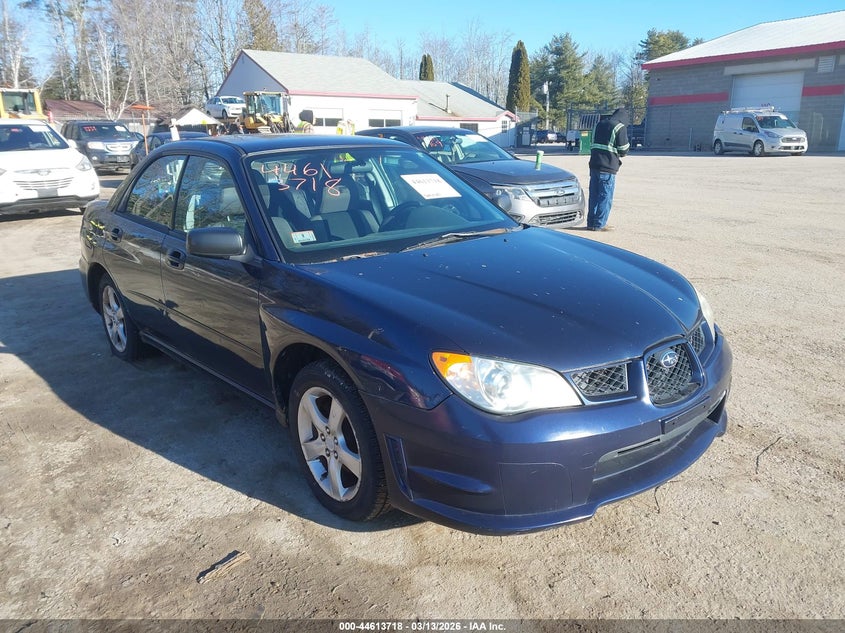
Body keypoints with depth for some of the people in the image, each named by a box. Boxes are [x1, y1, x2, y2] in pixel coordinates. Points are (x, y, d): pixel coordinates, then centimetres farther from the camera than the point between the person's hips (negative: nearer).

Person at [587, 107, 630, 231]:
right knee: (605, 196, -1)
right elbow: (623, 150, -5)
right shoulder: (620, 128, -6)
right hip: (608, 167, -7)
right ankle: (599, 224, -1)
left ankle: (591, 222, 15)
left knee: (594, 195, 11)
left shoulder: (599, 124, 16)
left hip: (594, 165, 7)